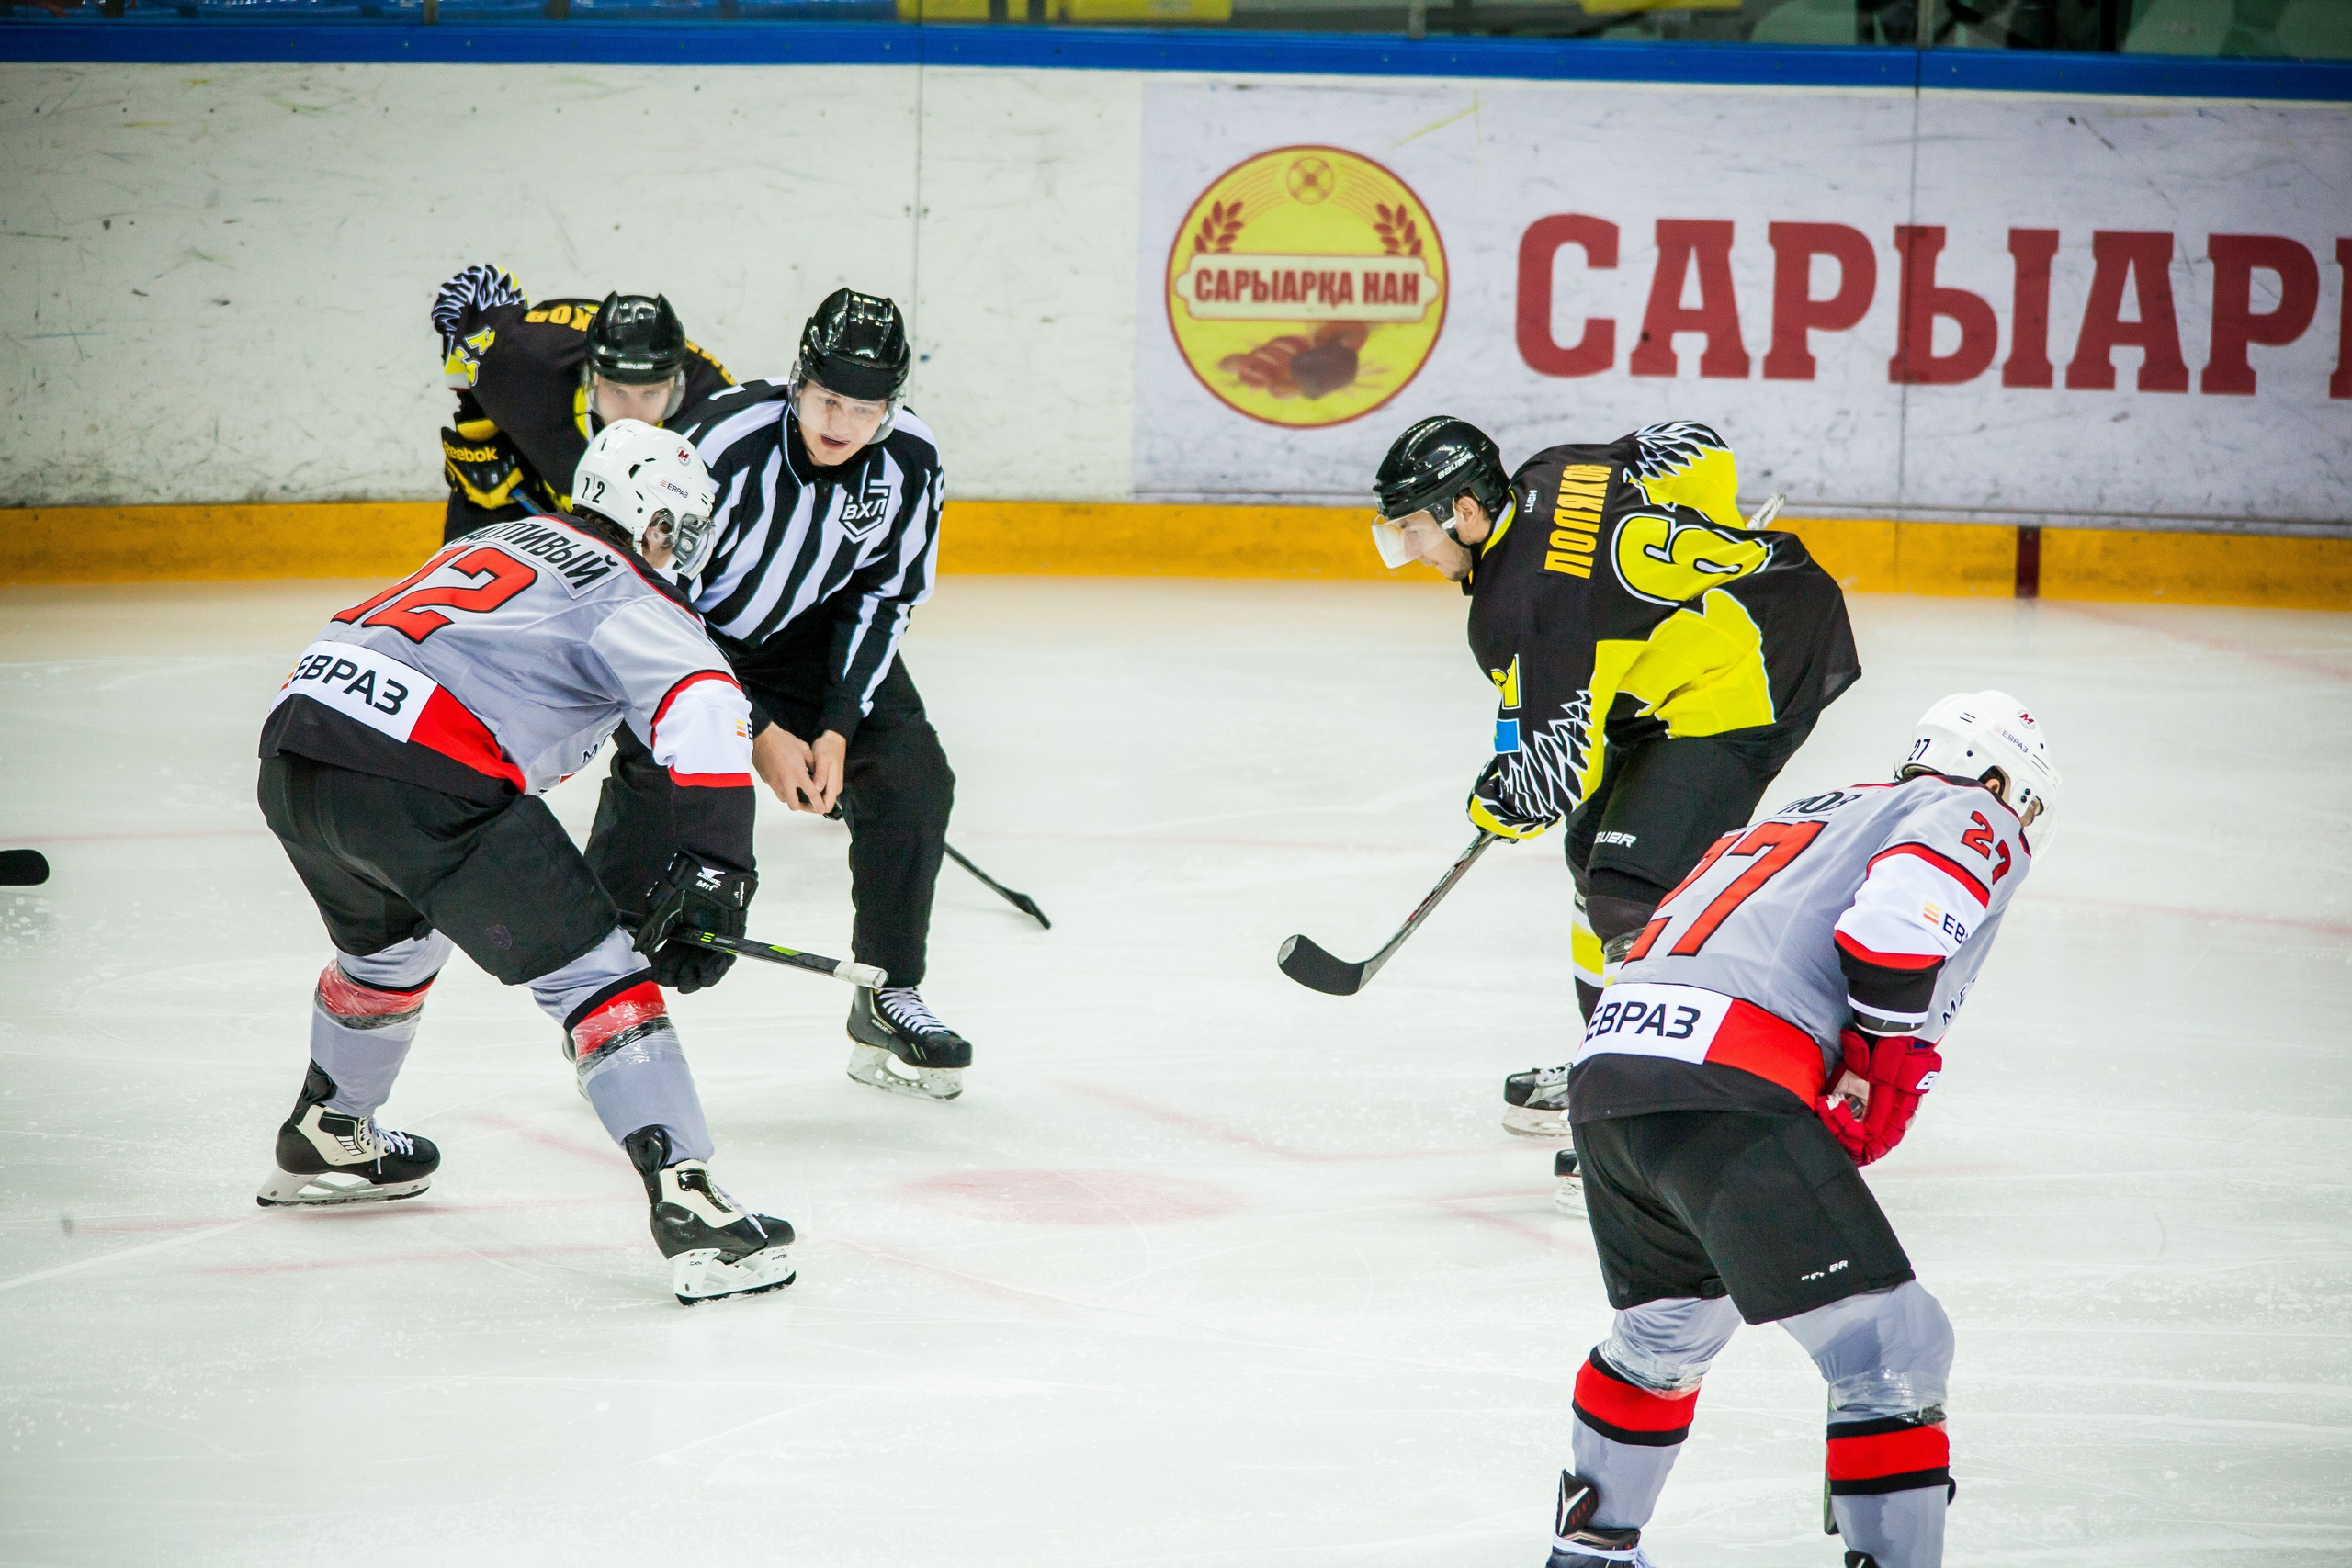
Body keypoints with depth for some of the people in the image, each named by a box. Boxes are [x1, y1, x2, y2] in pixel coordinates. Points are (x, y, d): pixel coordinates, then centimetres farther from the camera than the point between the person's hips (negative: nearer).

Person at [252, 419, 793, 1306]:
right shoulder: (629, 598, 6)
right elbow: (704, 710, -13)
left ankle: (324, 1142, 54)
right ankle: (686, 1207, -13)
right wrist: (710, 873, -13)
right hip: (419, 777, -8)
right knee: (595, 974, -3)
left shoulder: (503, 541, 31)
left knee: (389, 939, 36)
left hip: (293, 742, 8)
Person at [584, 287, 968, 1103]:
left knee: (911, 777, -9)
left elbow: (884, 597, -6)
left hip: (812, 631, 4)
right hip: (688, 625, -4)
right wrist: (757, 732, -25)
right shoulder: (728, 442, -34)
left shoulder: (911, 461, -20)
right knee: (655, 783, -24)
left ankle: (887, 1002, 5)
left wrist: (839, 725, -16)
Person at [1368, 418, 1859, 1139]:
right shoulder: (1549, 477, 4)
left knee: (1635, 889, -18)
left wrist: (1502, 806, 3)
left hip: (1753, 672, -11)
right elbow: (1700, 452, 14)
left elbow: (1562, 771, -18)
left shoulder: (1519, 608, -21)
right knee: (1599, 849, 19)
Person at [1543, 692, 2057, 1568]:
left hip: (1606, 1068, 9)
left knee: (1669, 1327, 33)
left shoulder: (1800, 821, 35)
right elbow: (1899, 912, -11)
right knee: (1894, 1348, -5)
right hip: (1729, 1093, -9)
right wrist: (1881, 1065, -4)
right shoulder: (1974, 821, 10)